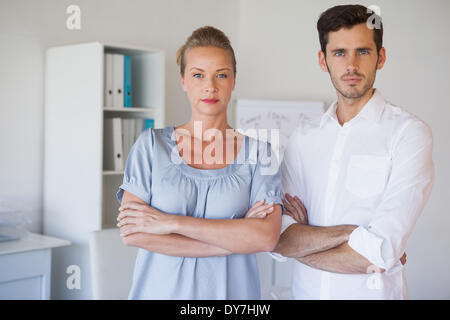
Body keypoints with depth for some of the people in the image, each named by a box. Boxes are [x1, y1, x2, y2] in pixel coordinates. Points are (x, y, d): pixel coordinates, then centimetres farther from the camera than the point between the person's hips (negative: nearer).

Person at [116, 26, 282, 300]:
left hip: (230, 289, 0)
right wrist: (235, 238, -16)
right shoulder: (152, 144, -3)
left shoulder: (259, 154, -3)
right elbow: (131, 232, -12)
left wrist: (171, 222, -19)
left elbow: (267, 237, -16)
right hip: (160, 289, 0)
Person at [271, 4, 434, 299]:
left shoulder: (409, 132, -14)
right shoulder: (304, 137, 0)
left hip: (374, 291, -4)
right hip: (307, 290, 4)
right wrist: (353, 232, -21)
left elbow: (378, 254, -22)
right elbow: (277, 239, -8)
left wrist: (302, 239, -10)